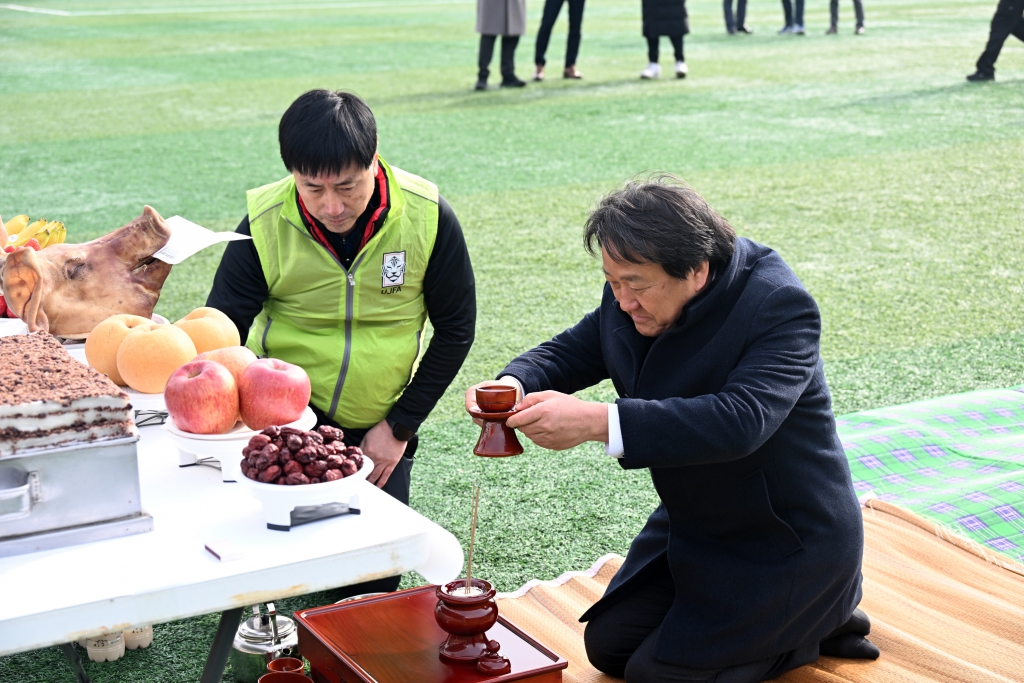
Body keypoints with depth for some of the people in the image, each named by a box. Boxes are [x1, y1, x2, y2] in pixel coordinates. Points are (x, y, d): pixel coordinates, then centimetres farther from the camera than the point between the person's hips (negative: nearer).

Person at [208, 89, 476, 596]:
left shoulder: (428, 216, -16)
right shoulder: (265, 224, -18)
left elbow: (455, 329, -4)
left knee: (375, 581, 4)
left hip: (378, 424, 1)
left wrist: (399, 427, -7)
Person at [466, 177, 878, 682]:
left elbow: (740, 419, -42)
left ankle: (817, 623, 10)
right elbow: (569, 352, 2)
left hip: (785, 542, -8)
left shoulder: (780, 307, -29)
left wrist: (596, 422, -49)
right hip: (693, 525, 8)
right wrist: (512, 385, -23)